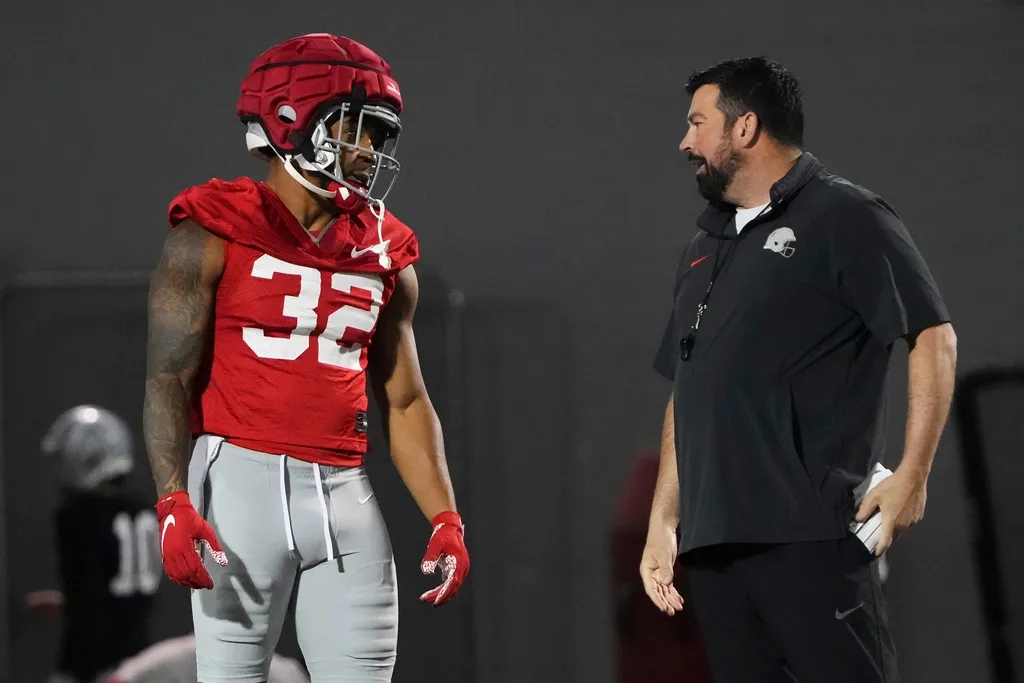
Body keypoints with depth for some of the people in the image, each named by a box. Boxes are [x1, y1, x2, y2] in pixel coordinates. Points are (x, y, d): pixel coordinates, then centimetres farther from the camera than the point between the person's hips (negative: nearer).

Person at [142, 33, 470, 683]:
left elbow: (405, 402, 17)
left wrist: (445, 518, 7)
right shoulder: (215, 235, -2)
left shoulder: (384, 254, 14)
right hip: (242, 476, -5)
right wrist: (174, 501, -18)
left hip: (344, 490, 5)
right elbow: (169, 378, -5)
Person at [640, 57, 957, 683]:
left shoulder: (843, 218, 0)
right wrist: (662, 524, 19)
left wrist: (913, 473, -15)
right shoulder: (708, 245, 23)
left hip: (812, 539, -7)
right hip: (714, 542, 7)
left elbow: (934, 338, -7)